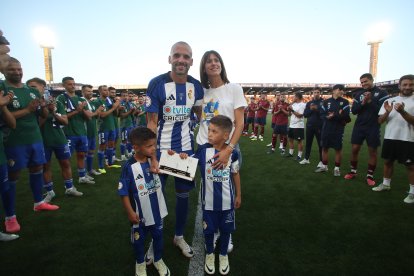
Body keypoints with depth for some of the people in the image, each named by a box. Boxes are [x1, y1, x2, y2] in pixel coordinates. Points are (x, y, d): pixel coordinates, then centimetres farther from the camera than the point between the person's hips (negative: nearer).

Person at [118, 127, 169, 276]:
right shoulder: (129, 167, -24)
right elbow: (123, 193, -16)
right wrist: (130, 212, -14)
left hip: (157, 210, 4)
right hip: (140, 213, -3)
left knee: (158, 236, 21)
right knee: (139, 239, 20)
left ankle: (158, 260, 47)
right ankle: (140, 263, 47)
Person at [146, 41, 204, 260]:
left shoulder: (196, 86, -1)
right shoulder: (157, 84, -13)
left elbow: (201, 115, 11)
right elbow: (151, 123, -13)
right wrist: (152, 156, -20)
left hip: (186, 149, 4)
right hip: (161, 149, -3)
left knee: (183, 194, 14)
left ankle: (179, 237, 34)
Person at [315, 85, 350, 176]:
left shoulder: (345, 102, 1)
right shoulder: (326, 102, 7)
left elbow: (345, 116, -10)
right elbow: (322, 114, -1)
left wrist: (333, 116, -16)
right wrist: (338, 117, -12)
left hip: (338, 130, -2)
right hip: (326, 129, 2)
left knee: (338, 149, 3)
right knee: (324, 148, 9)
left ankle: (337, 168, 16)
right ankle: (324, 166, 23)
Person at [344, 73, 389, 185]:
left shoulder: (381, 93, -3)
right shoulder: (359, 93, 7)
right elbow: (353, 110, 2)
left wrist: (370, 101, -19)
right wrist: (362, 103, -14)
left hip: (373, 127, -3)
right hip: (359, 126, 3)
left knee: (372, 151, 5)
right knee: (354, 149, 5)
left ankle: (370, 175, 16)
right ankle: (353, 171, 20)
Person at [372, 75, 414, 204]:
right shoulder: (389, 101, 7)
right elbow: (380, 121, 3)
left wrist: (402, 111, -26)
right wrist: (387, 112, -16)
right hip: (390, 137, 4)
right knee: (388, 161, 14)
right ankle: (386, 184, 29)